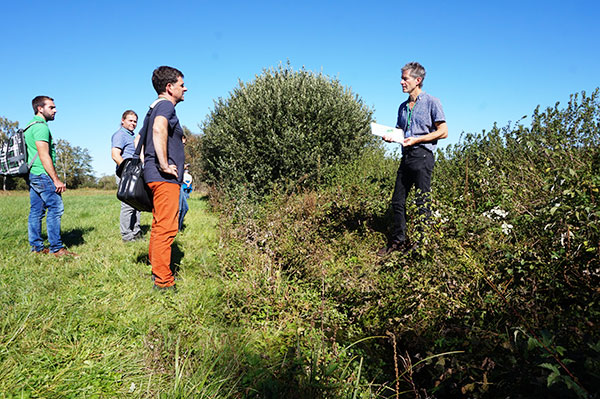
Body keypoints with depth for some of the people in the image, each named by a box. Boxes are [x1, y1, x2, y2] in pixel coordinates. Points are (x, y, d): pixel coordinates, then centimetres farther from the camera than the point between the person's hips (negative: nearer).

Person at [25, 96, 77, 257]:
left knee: (36, 211, 10)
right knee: (55, 208, -9)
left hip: (31, 175, 10)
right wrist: (56, 180, -20)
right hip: (42, 174, -10)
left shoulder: (30, 127, 21)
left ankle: (36, 247, 14)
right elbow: (44, 156, -18)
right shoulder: (41, 126, -11)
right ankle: (56, 248, -8)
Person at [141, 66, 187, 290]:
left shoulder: (155, 107, 22)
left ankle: (157, 271, 25)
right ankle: (163, 281, -5)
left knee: (159, 227, 15)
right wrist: (164, 165, -27)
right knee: (166, 229, -9)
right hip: (165, 178, -11)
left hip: (155, 177, 11)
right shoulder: (166, 105, -8)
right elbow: (159, 129, -30)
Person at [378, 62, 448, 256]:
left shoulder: (431, 102, -1)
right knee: (397, 200, 6)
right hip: (406, 156, 7)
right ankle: (398, 240, 17)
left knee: (423, 202, -3)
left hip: (422, 155, -7)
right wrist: (391, 137, 2)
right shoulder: (403, 107, 18)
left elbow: (443, 132, -5)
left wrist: (417, 139, -12)